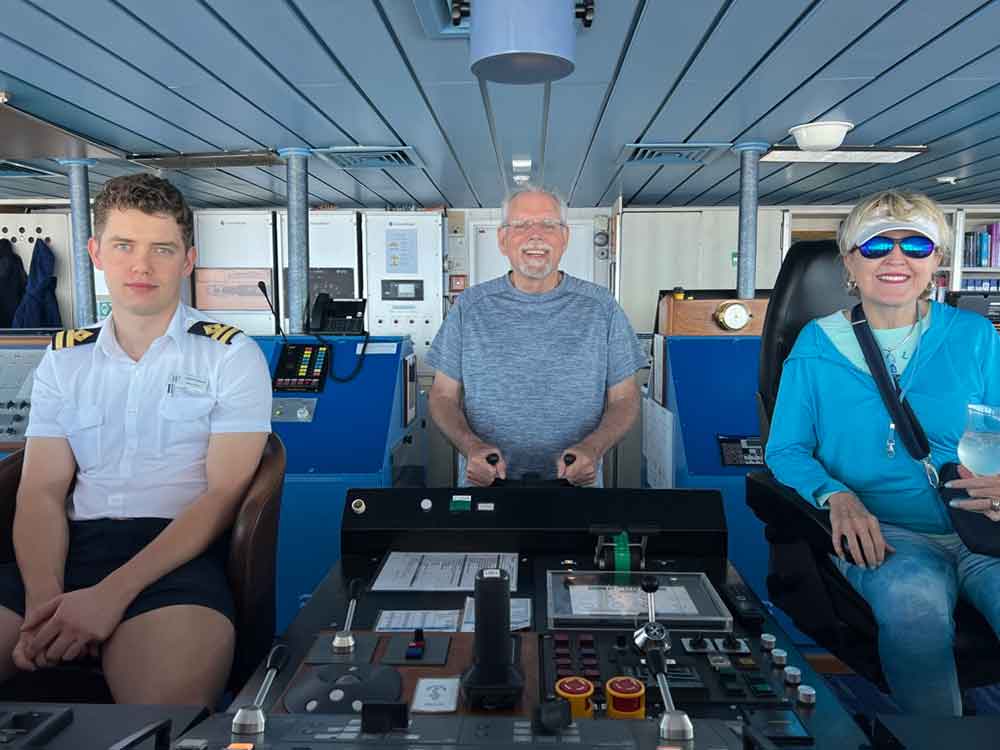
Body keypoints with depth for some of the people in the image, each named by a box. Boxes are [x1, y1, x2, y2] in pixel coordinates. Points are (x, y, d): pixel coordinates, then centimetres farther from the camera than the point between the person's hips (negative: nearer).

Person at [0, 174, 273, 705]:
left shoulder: (232, 357, 2)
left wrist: (112, 593, -17)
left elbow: (224, 494, -6)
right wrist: (45, 598, -14)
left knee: (170, 689, -32)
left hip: (178, 550, -3)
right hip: (75, 544, 4)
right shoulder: (63, 360, 14)